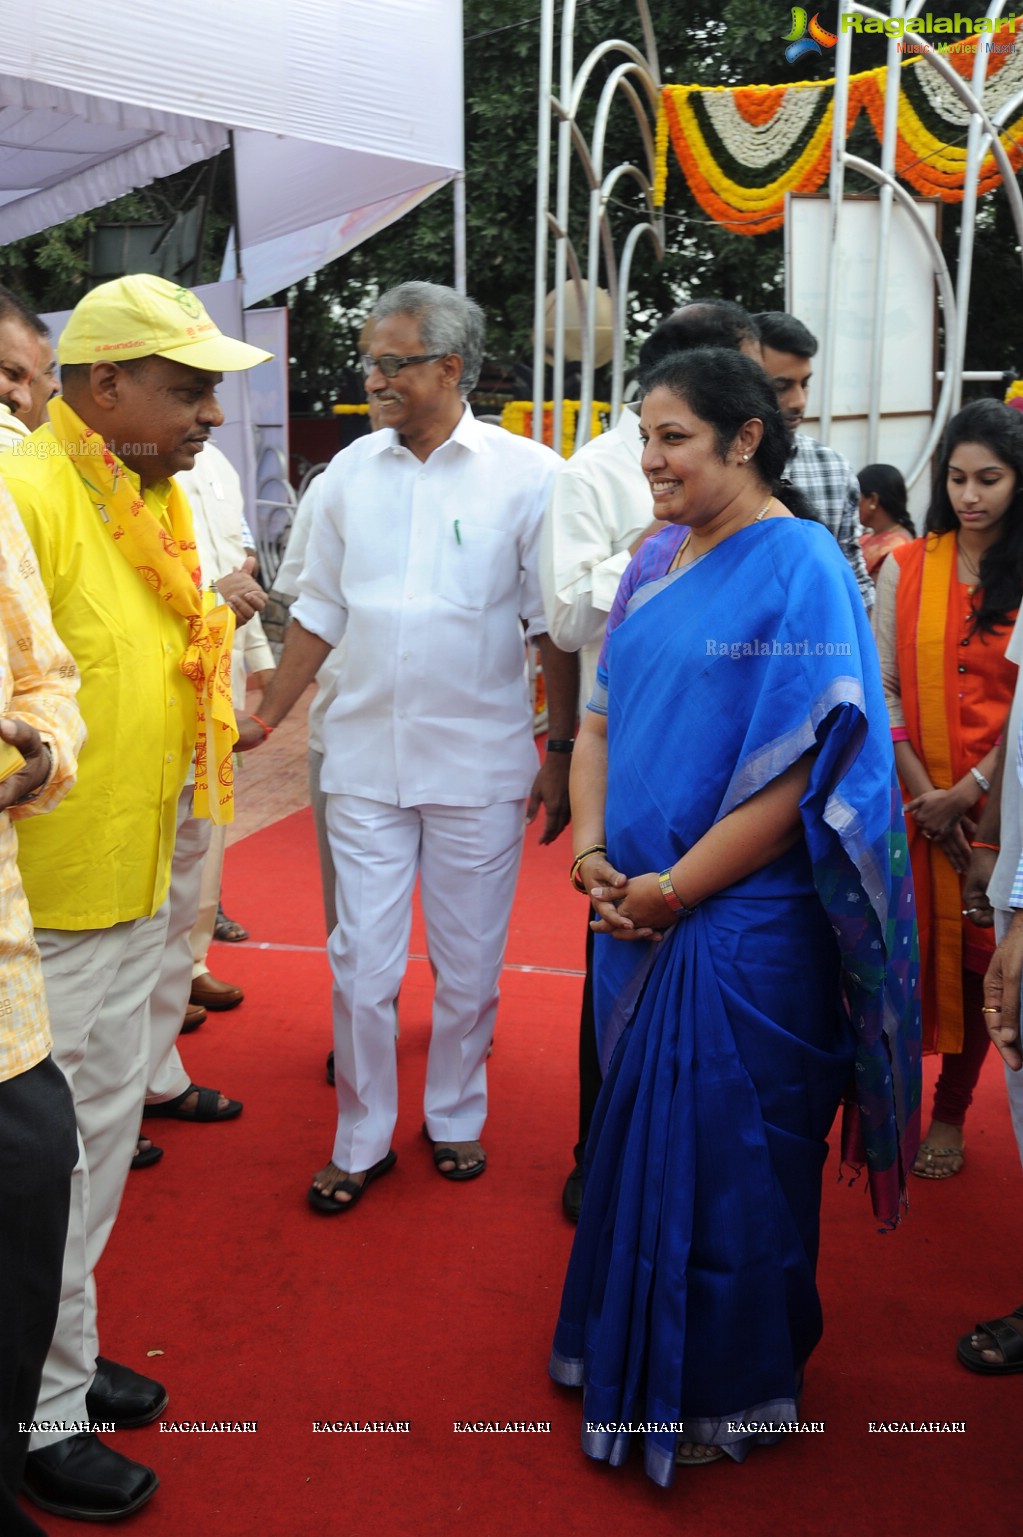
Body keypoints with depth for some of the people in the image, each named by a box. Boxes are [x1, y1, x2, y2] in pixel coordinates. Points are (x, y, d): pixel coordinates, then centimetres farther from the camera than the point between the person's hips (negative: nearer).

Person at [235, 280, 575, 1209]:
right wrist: (267, 717, 12)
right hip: (365, 759, 3)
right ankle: (362, 1140, 23)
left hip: (479, 765, -2)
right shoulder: (352, 470, 5)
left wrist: (564, 756, -4)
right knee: (362, 964, 6)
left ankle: (455, 1118, 32)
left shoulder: (526, 472, -5)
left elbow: (553, 623, -4)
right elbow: (321, 610, 13)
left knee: (469, 965, 11)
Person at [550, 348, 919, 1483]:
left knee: (722, 1153, 7)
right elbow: (601, 719, 12)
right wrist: (593, 855, -3)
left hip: (741, 927, -7)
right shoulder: (656, 561, 9)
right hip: (640, 917, 7)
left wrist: (668, 891, -15)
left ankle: (725, 1397, 29)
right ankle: (633, 1353, 40)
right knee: (639, 1135, 18)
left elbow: (799, 775, -18)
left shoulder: (798, 568, -13)